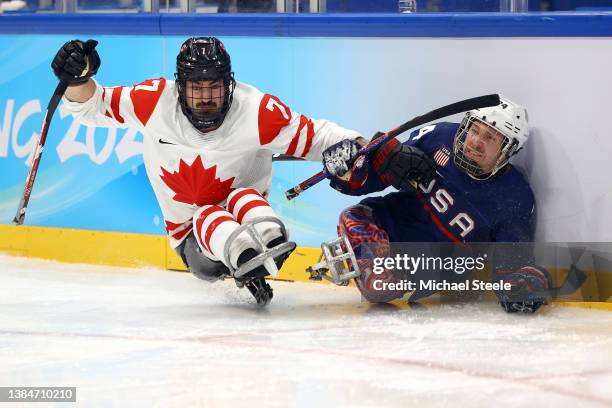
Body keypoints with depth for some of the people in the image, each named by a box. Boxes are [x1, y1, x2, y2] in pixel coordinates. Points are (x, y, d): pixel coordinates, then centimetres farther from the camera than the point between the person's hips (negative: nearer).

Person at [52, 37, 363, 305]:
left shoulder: (255, 111, -16)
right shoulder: (156, 102, -10)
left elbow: (313, 136, -11)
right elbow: (92, 107, 0)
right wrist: (78, 78, -19)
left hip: (246, 219, -1)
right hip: (193, 240, 1)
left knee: (243, 197, -30)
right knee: (211, 219, -30)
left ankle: (271, 245, -56)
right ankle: (248, 260, -56)